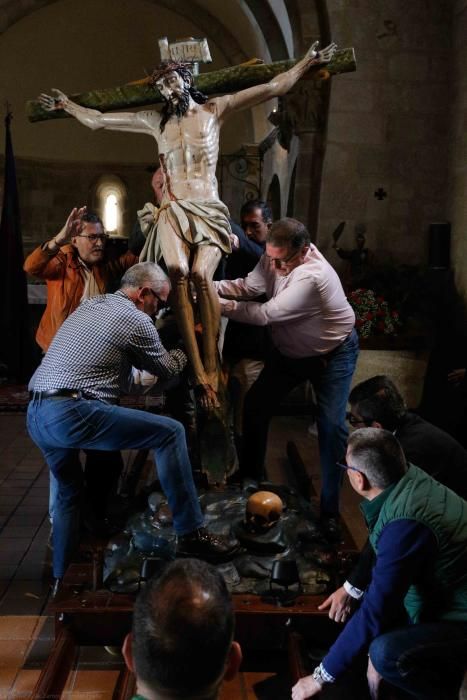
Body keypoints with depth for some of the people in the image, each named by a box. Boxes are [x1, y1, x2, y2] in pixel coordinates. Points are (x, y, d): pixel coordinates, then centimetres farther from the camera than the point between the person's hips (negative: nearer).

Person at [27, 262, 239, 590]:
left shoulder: (89, 305, 22)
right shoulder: (136, 319, -2)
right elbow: (167, 369, 14)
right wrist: (183, 352, 34)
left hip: (36, 415, 9)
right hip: (72, 414, -9)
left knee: (70, 492, 27)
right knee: (170, 432, -5)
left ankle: (62, 577, 32)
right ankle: (192, 533, -1)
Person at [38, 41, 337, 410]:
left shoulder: (215, 109, 11)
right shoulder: (155, 120, 18)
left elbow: (275, 87, 9)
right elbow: (97, 120, 26)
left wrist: (309, 62, 7)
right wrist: (67, 105, 27)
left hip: (209, 210, -2)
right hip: (173, 212, 2)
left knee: (200, 274, -29)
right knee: (178, 273, -27)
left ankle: (211, 368, -24)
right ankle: (199, 374, -32)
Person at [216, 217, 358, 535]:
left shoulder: (312, 276, -38)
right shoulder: (275, 257, -14)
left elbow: (267, 314, -35)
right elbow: (249, 286, -18)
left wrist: (218, 304, -31)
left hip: (332, 354, -7)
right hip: (290, 350, 7)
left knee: (332, 427, -13)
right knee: (255, 405, 4)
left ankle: (330, 509, 0)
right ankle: (250, 477, 25)